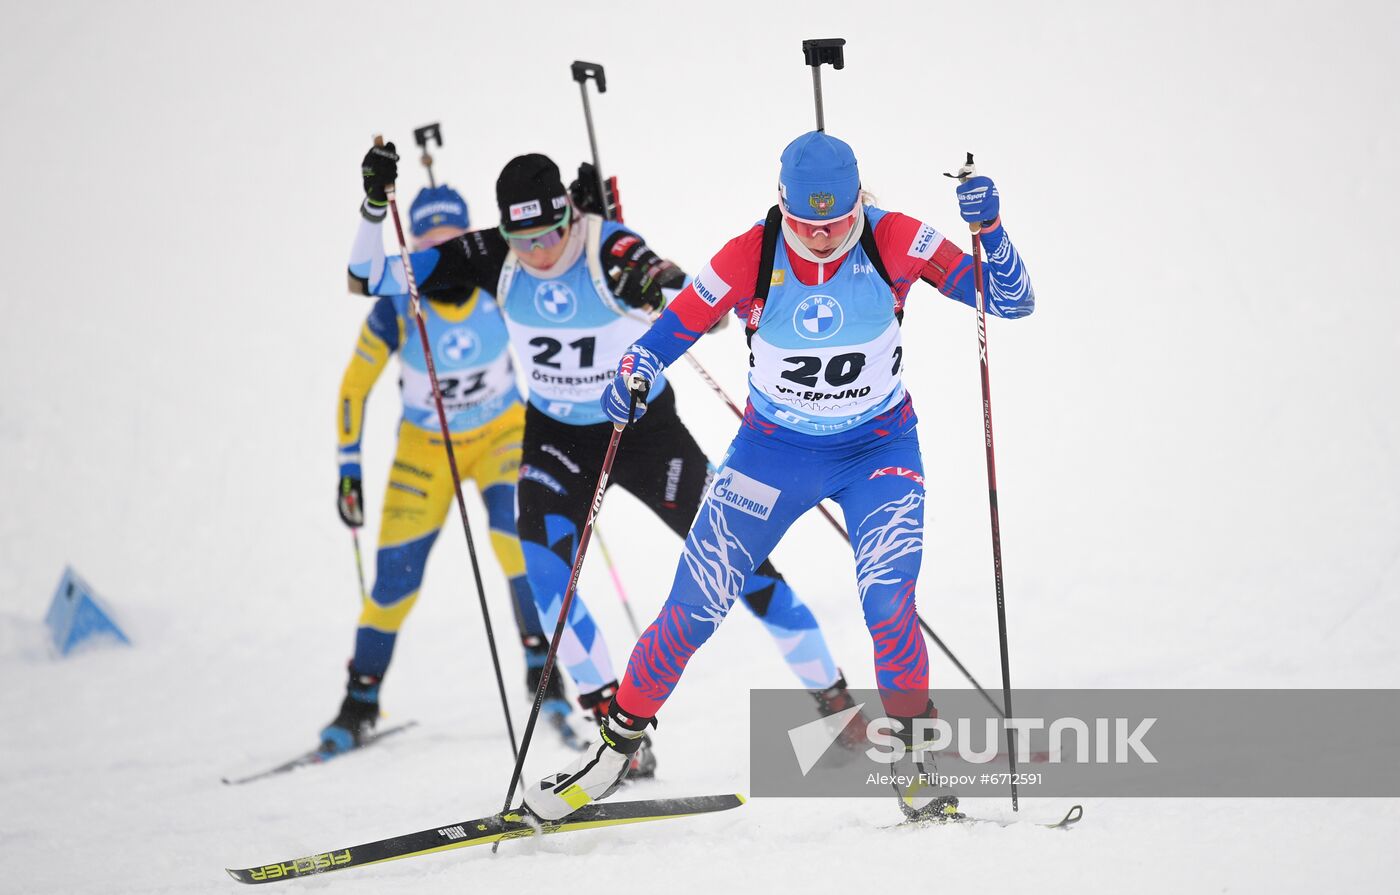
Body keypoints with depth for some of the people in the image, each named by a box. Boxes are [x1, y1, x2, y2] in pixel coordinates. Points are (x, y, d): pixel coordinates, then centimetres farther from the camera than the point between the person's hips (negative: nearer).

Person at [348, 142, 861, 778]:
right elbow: (372, 278, -11)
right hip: (557, 436, 3)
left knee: (729, 556, -5)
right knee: (543, 570, -20)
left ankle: (830, 694, 14)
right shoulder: (494, 258, -15)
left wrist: (660, 289, -63)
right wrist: (374, 207, -27)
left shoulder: (612, 250, -26)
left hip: (645, 427, -3)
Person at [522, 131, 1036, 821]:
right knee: (693, 608, -2)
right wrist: (632, 380, -29)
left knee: (888, 603, -22)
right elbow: (671, 331, -9)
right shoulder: (749, 259, -19)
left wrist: (989, 231, -36)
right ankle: (619, 741, 17)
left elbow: (1011, 302, -18)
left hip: (879, 450, -1)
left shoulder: (896, 242, -19)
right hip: (774, 451, 1)